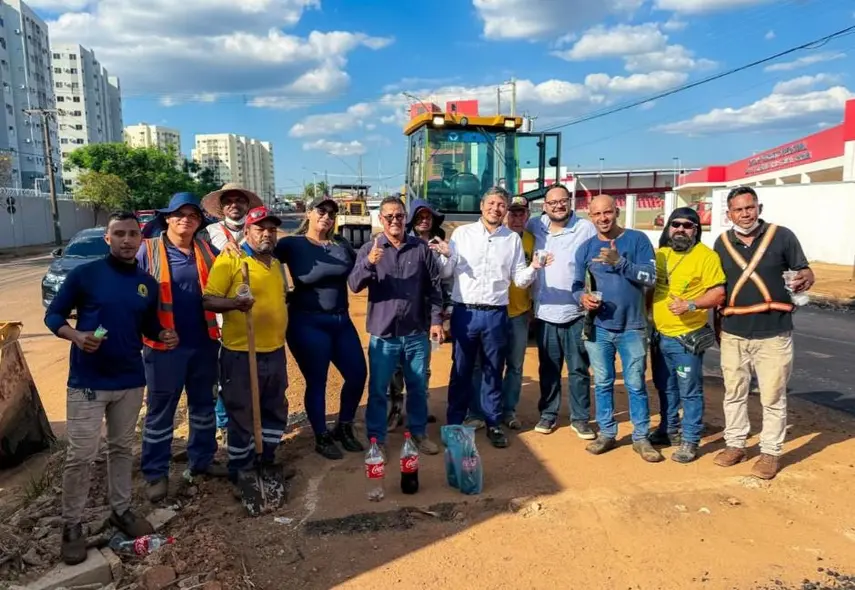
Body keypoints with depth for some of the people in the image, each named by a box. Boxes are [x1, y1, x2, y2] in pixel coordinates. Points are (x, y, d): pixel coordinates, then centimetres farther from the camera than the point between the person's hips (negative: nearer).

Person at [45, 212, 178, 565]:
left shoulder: (148, 283, 4)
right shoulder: (84, 275, -9)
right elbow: (53, 315, -4)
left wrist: (164, 336, -9)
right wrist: (76, 335, -23)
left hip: (131, 381, 4)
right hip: (87, 381, -4)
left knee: (122, 449, 16)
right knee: (81, 455, 0)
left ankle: (121, 510, 30)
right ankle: (72, 525, 17)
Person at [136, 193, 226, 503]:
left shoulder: (207, 251, 6)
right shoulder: (148, 250, -5)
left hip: (203, 343, 5)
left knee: (203, 405, 17)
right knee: (160, 411, 6)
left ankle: (202, 459, 33)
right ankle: (156, 473, 18)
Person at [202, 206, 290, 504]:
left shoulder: (277, 264, 14)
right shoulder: (229, 259, -8)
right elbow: (208, 300, -14)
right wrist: (234, 303, -31)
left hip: (275, 352, 7)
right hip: (241, 354, -7)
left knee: (275, 411, 17)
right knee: (242, 416, 5)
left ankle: (267, 461, 36)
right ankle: (240, 471, 23)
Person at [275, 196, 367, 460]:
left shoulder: (341, 244, 8)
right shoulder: (292, 244, -5)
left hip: (341, 320, 5)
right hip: (308, 323, -5)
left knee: (358, 374, 8)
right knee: (316, 382, 4)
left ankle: (344, 428, 30)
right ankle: (322, 438, 24)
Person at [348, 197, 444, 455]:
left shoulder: (421, 247, 2)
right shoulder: (369, 249, -2)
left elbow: (434, 287, 4)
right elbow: (354, 285, -10)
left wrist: (436, 320, -1)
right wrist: (368, 263, -28)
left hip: (417, 333, 2)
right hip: (383, 334, -1)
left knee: (418, 387, 15)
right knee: (378, 389, 8)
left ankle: (418, 432, 32)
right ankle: (376, 439, 23)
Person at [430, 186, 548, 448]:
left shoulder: (513, 239, 6)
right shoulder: (462, 233, 2)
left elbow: (520, 280, 6)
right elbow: (447, 273, 2)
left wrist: (533, 268, -13)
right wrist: (446, 256, -17)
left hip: (496, 314, 1)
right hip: (465, 312, -1)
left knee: (493, 371, 10)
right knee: (461, 370, 8)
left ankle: (493, 424, 23)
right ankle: (454, 422, 21)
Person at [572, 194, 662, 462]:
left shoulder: (637, 239, -3)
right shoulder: (585, 248, 7)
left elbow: (651, 277, -12)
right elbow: (577, 285, 7)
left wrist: (619, 262, -24)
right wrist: (582, 297, -15)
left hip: (632, 327, -3)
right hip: (598, 327, 3)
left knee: (635, 384, 3)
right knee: (602, 383, 11)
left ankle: (641, 437, 16)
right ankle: (607, 433, 24)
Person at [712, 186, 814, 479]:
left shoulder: (782, 236, -6)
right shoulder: (722, 242, 3)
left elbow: (805, 270, 0)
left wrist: (804, 280, -24)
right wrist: (717, 324, 13)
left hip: (773, 332, -3)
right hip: (733, 332, 3)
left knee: (772, 396, 5)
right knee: (734, 392, 13)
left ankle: (770, 452, 20)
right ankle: (735, 444, 28)